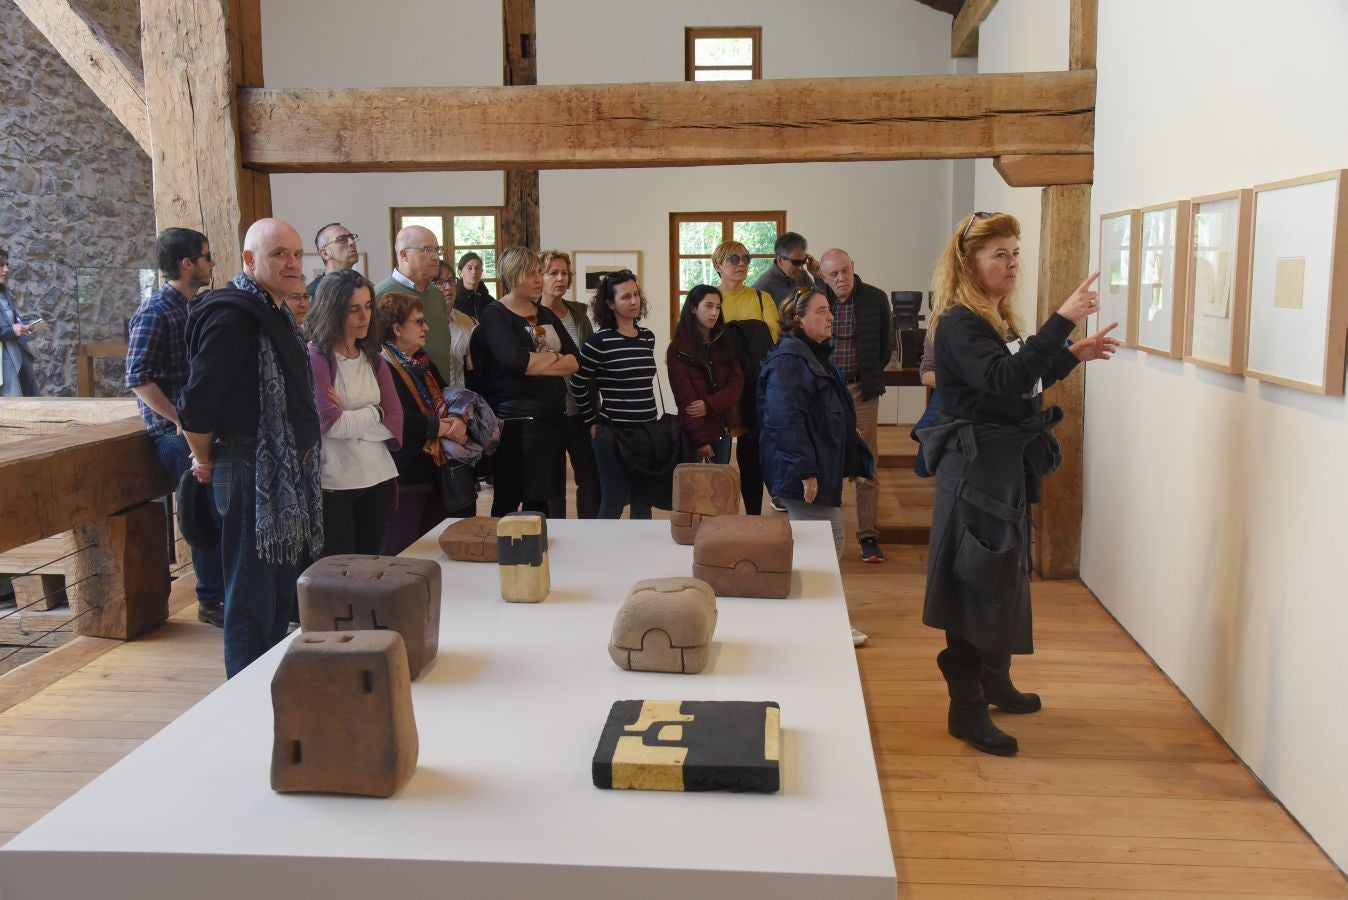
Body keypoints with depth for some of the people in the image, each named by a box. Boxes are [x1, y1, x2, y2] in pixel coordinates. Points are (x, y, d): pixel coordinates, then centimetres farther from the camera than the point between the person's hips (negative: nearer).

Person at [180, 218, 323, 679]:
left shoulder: (276, 313, 13)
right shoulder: (233, 316, -17)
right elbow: (197, 404, -21)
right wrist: (206, 461, -7)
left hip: (286, 475, 10)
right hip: (252, 475, -10)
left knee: (280, 593, 17)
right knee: (252, 600, -1)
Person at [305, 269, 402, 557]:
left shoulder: (373, 358, 10)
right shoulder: (314, 357, -9)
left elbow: (395, 418, 2)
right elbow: (328, 423, -17)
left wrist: (350, 419, -12)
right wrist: (374, 412, -4)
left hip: (378, 479, 6)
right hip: (333, 485, -6)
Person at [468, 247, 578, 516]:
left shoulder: (546, 315, 16)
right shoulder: (494, 315, -6)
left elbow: (574, 362, 5)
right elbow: (517, 361, -22)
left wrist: (536, 364, -11)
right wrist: (554, 357, -5)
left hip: (553, 418, 6)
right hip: (515, 421, -6)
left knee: (540, 500, 11)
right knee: (507, 502, 2)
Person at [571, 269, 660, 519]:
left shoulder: (648, 337, 8)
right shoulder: (600, 340, -10)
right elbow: (578, 384, -4)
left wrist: (650, 417, 15)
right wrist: (591, 422, -1)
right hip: (613, 432, -5)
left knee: (644, 501, 11)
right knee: (614, 501, 2)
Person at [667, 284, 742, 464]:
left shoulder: (725, 343, 10)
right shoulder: (679, 349, -5)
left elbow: (737, 382, 1)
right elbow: (684, 398, -11)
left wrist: (709, 404, -16)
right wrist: (700, 438, -17)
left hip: (723, 429, 5)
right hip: (693, 433, -5)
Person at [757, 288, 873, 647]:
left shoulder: (817, 357, 18)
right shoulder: (789, 360, -16)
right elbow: (786, 419, -25)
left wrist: (850, 462, 24)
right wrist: (805, 470, -27)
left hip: (822, 468, 11)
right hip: (805, 472, -11)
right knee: (827, 546, -6)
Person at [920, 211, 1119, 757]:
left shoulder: (997, 320, 14)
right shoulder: (958, 324, -16)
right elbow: (1003, 380, -31)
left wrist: (1072, 356, 13)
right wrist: (1062, 321, -34)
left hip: (1009, 468, 10)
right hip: (977, 471, -10)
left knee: (1005, 579, 19)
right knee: (977, 586, -5)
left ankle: (995, 682, 35)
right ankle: (966, 710, 4)